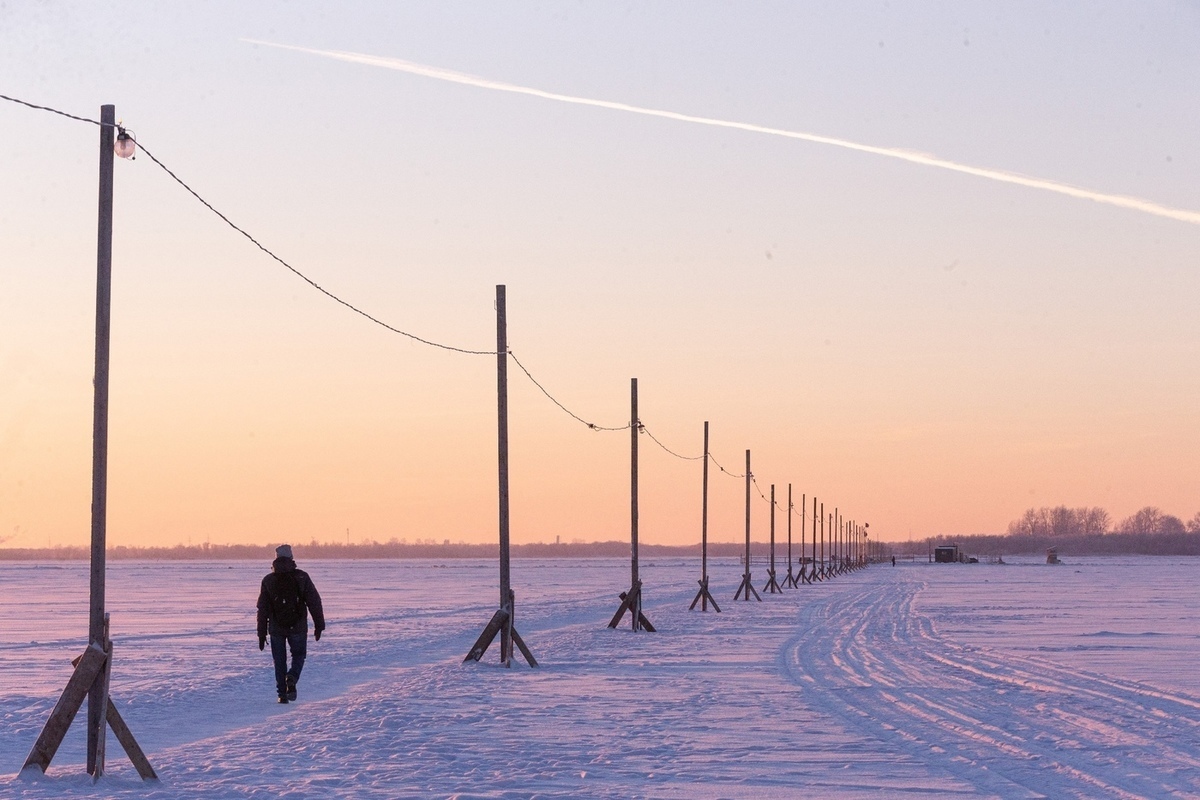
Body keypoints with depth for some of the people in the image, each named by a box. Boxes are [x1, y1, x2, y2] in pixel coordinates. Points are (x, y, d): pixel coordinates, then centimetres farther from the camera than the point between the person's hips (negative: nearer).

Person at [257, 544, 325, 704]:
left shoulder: (268, 580, 2)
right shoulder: (302, 577, -3)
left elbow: (262, 609, 4)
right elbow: (314, 602, -3)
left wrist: (262, 634, 9)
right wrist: (319, 625, 5)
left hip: (276, 628, 1)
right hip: (298, 627, -1)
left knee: (279, 661, 12)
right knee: (298, 655, 15)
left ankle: (282, 693, 7)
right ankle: (292, 678, -12)